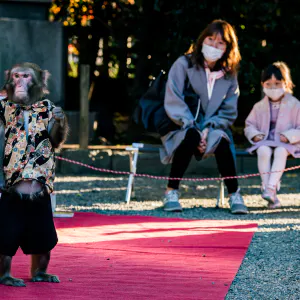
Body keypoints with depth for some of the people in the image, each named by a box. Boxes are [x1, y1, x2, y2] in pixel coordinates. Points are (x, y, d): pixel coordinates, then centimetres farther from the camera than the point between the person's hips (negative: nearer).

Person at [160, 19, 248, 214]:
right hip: (181, 127, -2)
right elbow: (173, 103, -10)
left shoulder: (229, 75, 6)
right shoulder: (183, 65, -4)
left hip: (213, 127, 2)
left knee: (221, 141, -32)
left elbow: (229, 112, 5)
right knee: (191, 137, -36)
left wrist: (209, 128, -13)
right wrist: (192, 127, -21)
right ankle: (171, 192, -26)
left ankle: (234, 194, -21)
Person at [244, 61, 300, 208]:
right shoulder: (259, 106, 12)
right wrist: (255, 135, -4)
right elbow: (249, 125, 17)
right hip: (265, 141, 2)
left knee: (280, 151, -38)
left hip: (286, 143, -2)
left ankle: (271, 187, -45)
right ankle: (272, 196, -37)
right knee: (263, 151, -34)